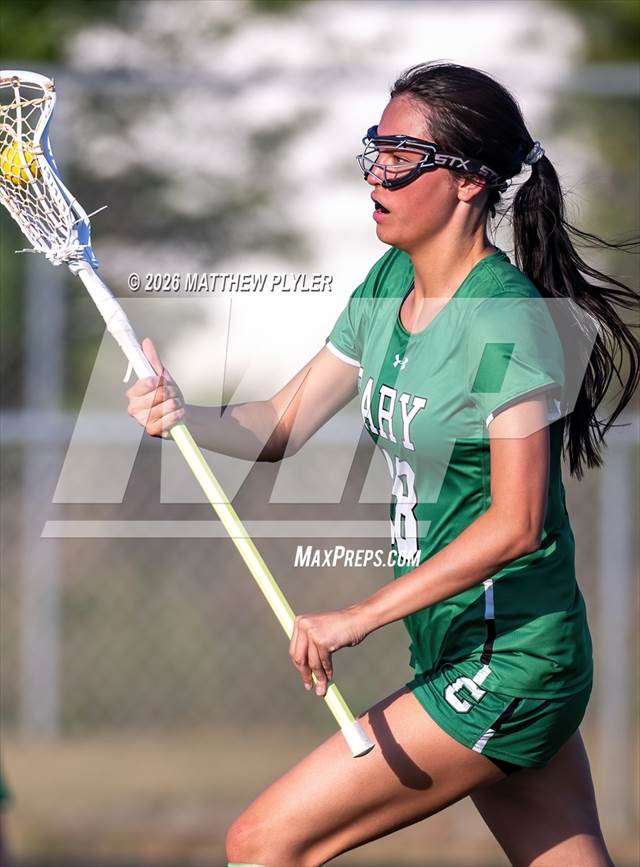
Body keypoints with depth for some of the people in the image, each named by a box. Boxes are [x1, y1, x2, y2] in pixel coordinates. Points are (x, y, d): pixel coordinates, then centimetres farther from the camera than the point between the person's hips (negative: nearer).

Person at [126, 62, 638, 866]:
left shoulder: (508, 319, -19)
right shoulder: (391, 281, 7)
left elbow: (515, 524, -22)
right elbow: (284, 423, 9)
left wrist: (360, 617, -24)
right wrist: (182, 415, -11)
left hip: (501, 669, -9)